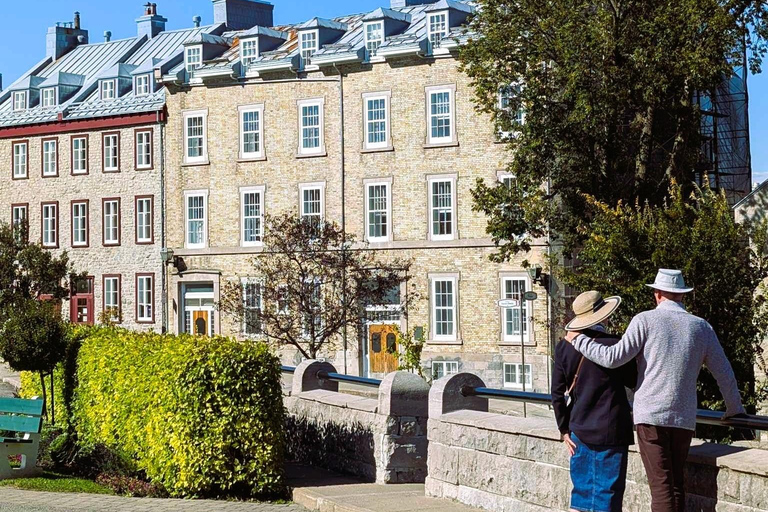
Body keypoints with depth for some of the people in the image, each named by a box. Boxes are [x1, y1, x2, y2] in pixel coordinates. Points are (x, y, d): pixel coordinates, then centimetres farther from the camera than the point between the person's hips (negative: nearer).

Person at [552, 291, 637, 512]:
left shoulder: (564, 348, 0)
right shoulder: (615, 345, -13)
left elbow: (558, 393, 3)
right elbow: (633, 381, 0)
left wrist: (564, 429, 11)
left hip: (579, 432, 5)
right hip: (610, 432, -5)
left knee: (581, 493, 14)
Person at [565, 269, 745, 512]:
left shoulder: (646, 320, -3)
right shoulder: (701, 327, 10)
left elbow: (613, 358, -7)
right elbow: (724, 373, 15)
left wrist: (579, 339, 6)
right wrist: (734, 409, 29)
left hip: (651, 415, -4)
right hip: (684, 418, 4)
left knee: (661, 485, -6)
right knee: (677, 483, 15)